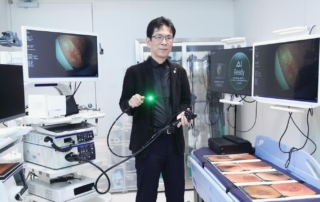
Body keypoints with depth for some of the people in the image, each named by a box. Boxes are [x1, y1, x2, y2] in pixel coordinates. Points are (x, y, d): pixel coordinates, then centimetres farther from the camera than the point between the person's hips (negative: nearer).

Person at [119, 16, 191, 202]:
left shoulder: (179, 71, 7)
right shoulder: (135, 72, -4)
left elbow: (186, 101, 12)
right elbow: (123, 104, 0)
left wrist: (184, 113, -10)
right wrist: (132, 103, -23)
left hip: (174, 141, 4)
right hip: (148, 142, -3)